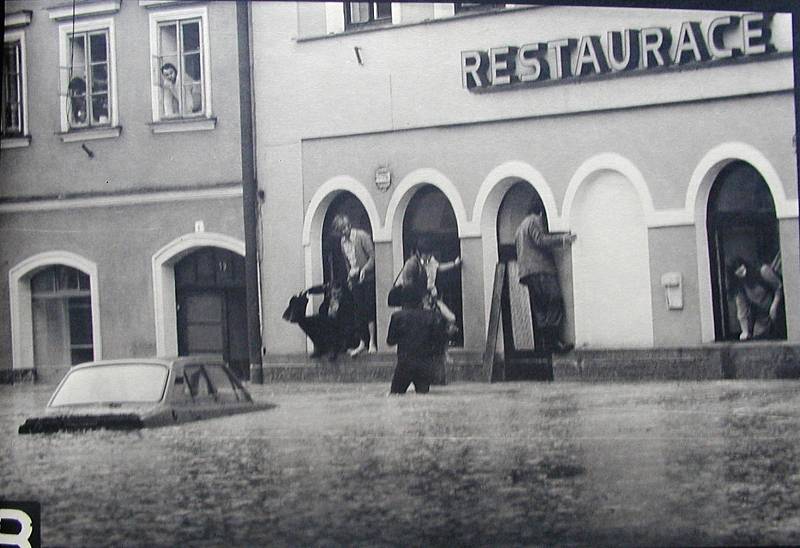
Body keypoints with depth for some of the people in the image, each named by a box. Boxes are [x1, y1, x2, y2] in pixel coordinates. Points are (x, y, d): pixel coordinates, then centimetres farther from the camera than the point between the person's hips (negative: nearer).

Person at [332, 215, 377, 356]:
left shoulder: (362, 236, -10)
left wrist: (364, 270, -22)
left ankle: (372, 343, -5)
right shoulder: (343, 241, 10)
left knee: (369, 310, -8)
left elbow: (372, 256, -12)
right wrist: (349, 275, 16)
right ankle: (362, 343, 10)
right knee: (359, 312, 6)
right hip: (355, 280, 6)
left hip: (367, 279, -6)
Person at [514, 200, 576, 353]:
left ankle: (544, 341, -2)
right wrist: (563, 239, -15)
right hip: (540, 269, -10)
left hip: (527, 273, 10)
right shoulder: (535, 221, 0)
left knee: (539, 308, 5)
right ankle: (553, 341, -20)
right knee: (554, 305, -12)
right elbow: (541, 240, -14)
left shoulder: (520, 227, 29)